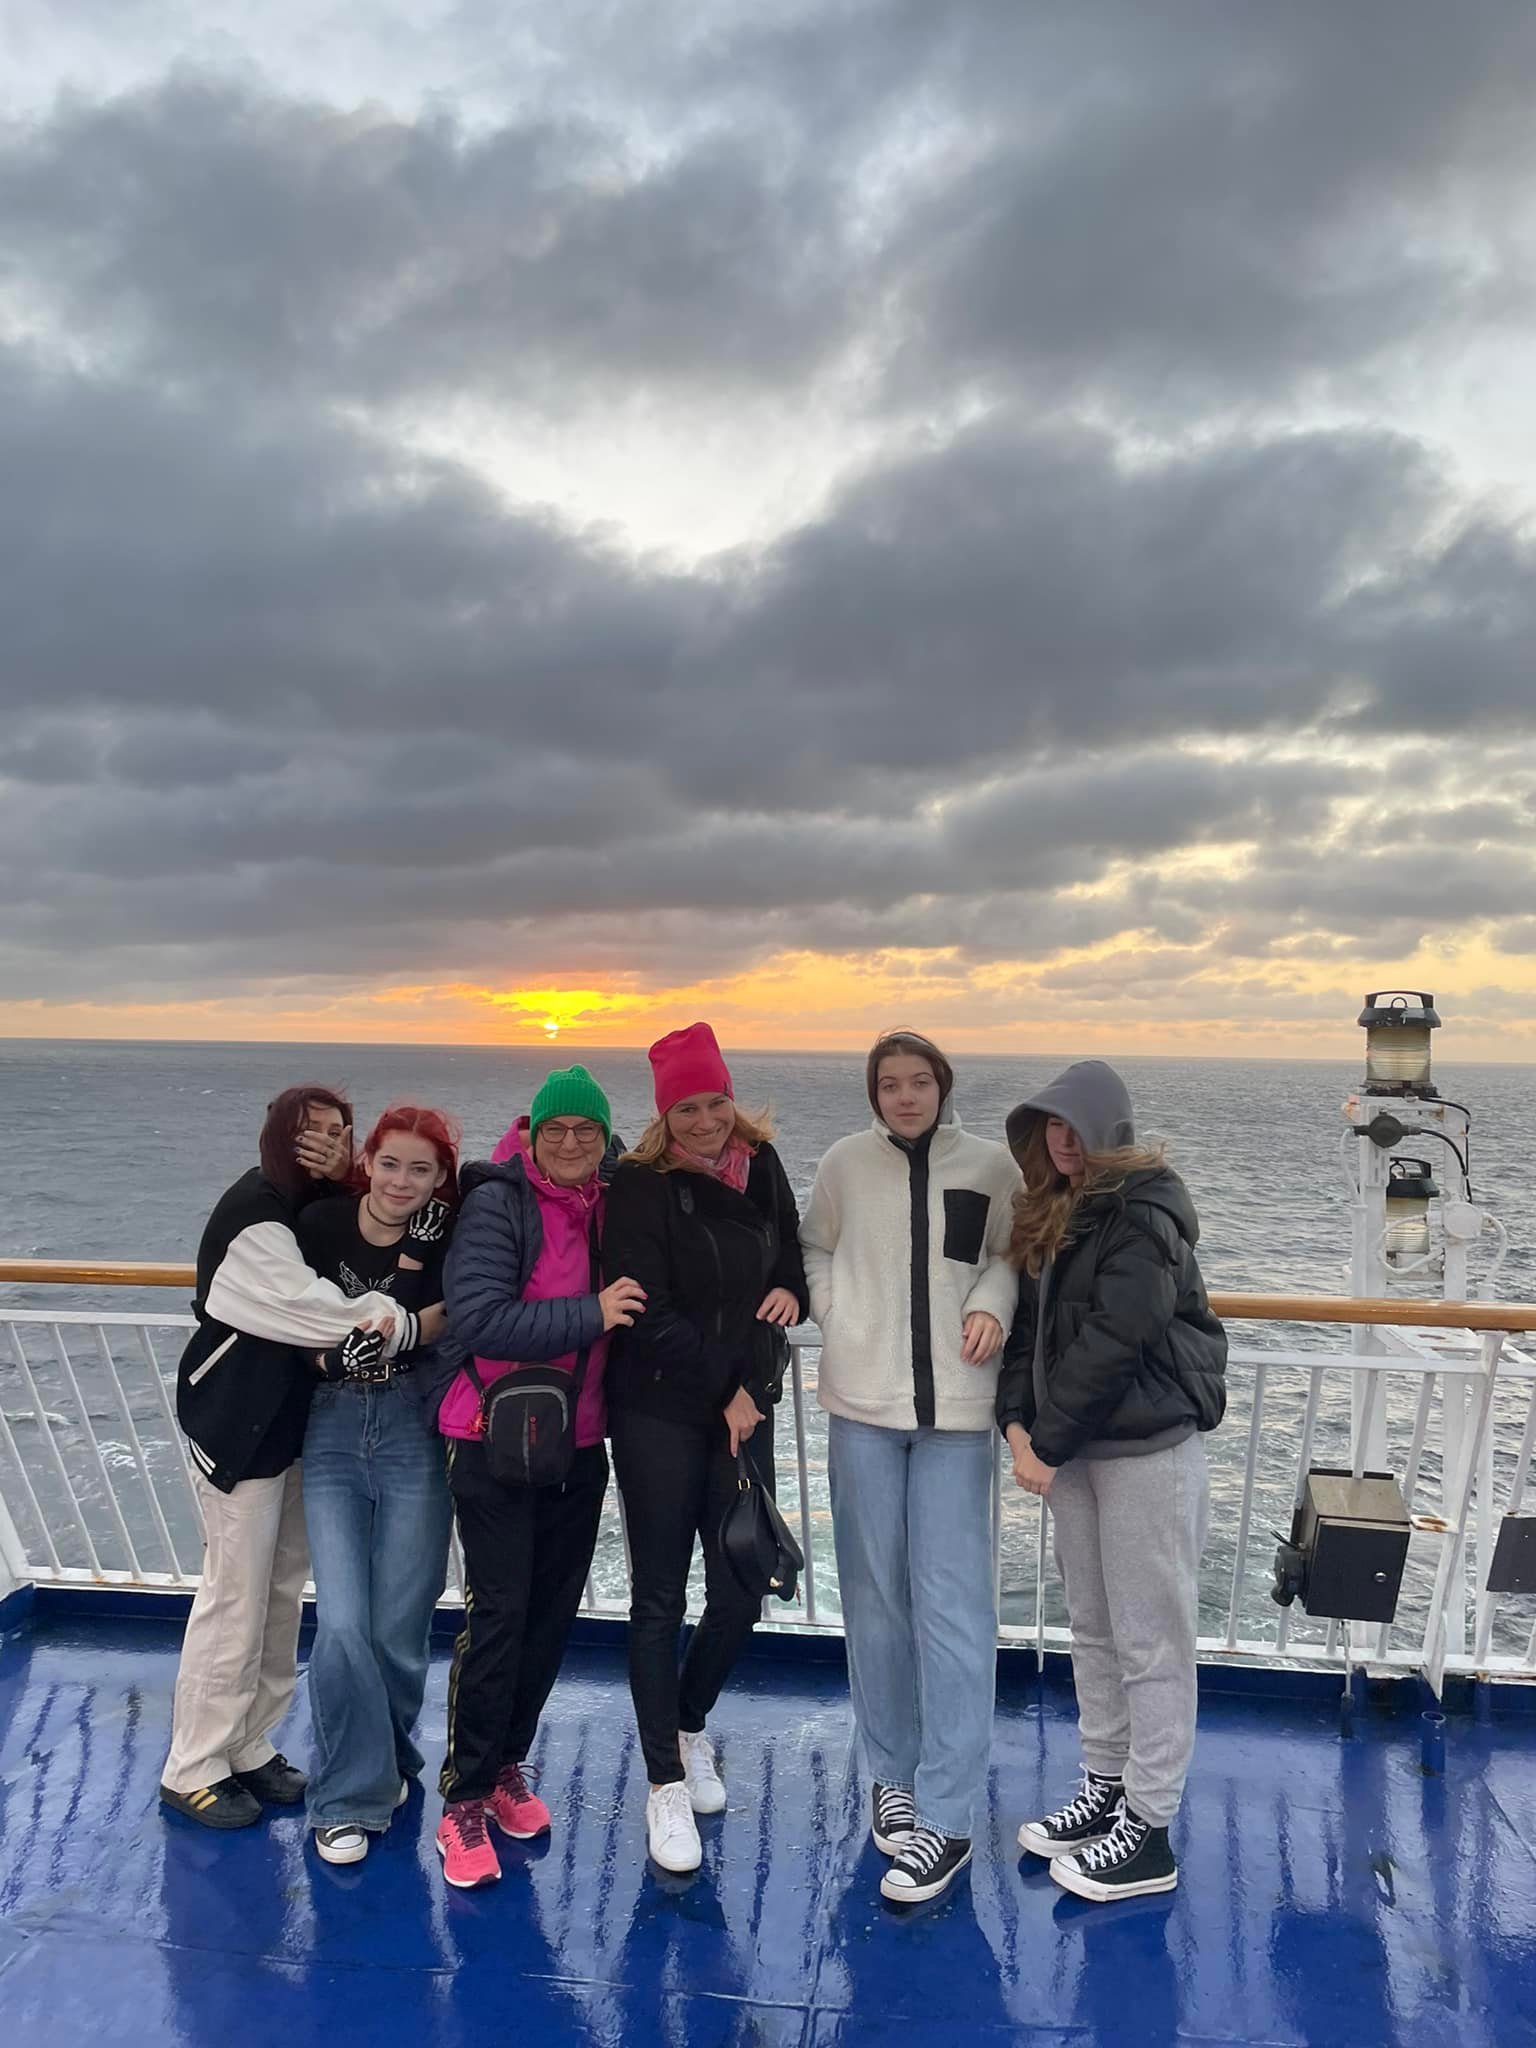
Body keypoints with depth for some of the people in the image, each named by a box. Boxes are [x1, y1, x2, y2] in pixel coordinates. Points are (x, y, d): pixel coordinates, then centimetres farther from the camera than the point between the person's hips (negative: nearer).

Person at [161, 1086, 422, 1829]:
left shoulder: (318, 1204, 8)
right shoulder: (255, 1212, -21)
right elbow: (320, 1312, -26)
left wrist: (348, 1180, -18)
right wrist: (413, 1323, -19)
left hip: (294, 1419, 9)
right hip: (238, 1425, -9)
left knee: (283, 1588, 13)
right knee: (236, 1594, 0)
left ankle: (248, 1748, 27)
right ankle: (193, 1769, 15)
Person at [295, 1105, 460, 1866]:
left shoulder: (448, 1232, -8)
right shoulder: (321, 1222, -3)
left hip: (414, 1431, -1)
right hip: (332, 1432, 1)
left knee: (399, 1625, 5)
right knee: (342, 1622, -5)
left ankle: (385, 1760, 34)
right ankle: (352, 1795, 15)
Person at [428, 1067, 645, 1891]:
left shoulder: (613, 1202, 3)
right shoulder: (499, 1202, -14)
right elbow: (479, 1319, -25)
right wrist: (592, 1313, -24)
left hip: (579, 1443, 6)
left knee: (553, 1614, 13)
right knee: (498, 1616, -4)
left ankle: (506, 1765, 32)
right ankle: (464, 1799, 13)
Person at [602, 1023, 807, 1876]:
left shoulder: (761, 1167, 4)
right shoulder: (641, 1185, -9)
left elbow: (790, 1271, 11)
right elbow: (649, 1315, -12)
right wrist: (722, 1391, -11)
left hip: (745, 1410, 4)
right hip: (659, 1413, -4)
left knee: (739, 1593, 7)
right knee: (660, 1596, 4)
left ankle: (690, 1726, 35)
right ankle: (665, 1784, 19)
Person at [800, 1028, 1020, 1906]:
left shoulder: (991, 1164, -1)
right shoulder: (847, 1162, 1)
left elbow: (1013, 1257, 9)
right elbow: (814, 1250, 13)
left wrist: (992, 1303, -11)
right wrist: (836, 1309, -3)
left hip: (957, 1406, -1)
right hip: (864, 1402, 2)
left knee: (952, 1604, -3)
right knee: (876, 1596, 11)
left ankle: (947, 1817, 7)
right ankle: (894, 1774, 30)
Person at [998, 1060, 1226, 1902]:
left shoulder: (1143, 1212, -15)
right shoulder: (1051, 1212, 10)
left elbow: (1114, 1337, -20)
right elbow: (1029, 1321, 9)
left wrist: (1048, 1442, -15)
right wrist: (1017, 1420, -5)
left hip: (1148, 1445, -8)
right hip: (1074, 1445, 8)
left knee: (1150, 1641, 3)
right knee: (1092, 1629, 17)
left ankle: (1148, 1834, 14)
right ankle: (1105, 1791, 32)